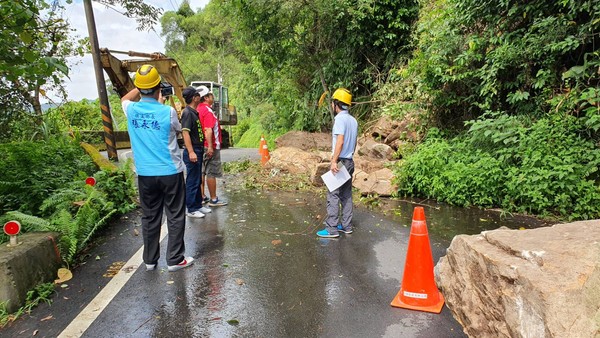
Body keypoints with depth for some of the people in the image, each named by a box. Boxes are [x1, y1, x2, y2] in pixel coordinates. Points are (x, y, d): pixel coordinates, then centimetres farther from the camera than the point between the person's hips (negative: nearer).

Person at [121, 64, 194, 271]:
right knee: (175, 216, 7)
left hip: (145, 174, 4)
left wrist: (139, 88, 18)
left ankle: (150, 260, 24)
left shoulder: (131, 110, -2)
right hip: (170, 172, -3)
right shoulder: (167, 112, -13)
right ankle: (175, 260, 12)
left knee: (150, 217, 13)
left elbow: (124, 99, 24)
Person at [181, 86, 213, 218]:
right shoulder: (187, 112, -14)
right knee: (192, 181, -2)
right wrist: (191, 152, -25)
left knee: (198, 180, 16)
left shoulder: (194, 112, 14)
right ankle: (191, 209, 8)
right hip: (192, 152, -9)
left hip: (198, 151, 9)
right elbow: (185, 132, -20)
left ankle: (198, 205, 27)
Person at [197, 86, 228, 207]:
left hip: (201, 146, 9)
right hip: (211, 146, -9)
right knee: (212, 173, -3)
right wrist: (210, 146, -27)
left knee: (202, 172, 14)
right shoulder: (207, 111, -16)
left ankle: (202, 197, 22)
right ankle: (213, 199, 4)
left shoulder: (199, 109, 11)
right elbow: (208, 130, -24)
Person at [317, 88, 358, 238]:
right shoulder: (353, 120, 13)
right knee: (346, 195, 13)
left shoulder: (340, 119, -13)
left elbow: (340, 141, -22)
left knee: (333, 195, -5)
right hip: (350, 162, 9)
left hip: (340, 162, -9)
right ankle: (346, 226, 19)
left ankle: (331, 229, -2)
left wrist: (334, 161, -22)